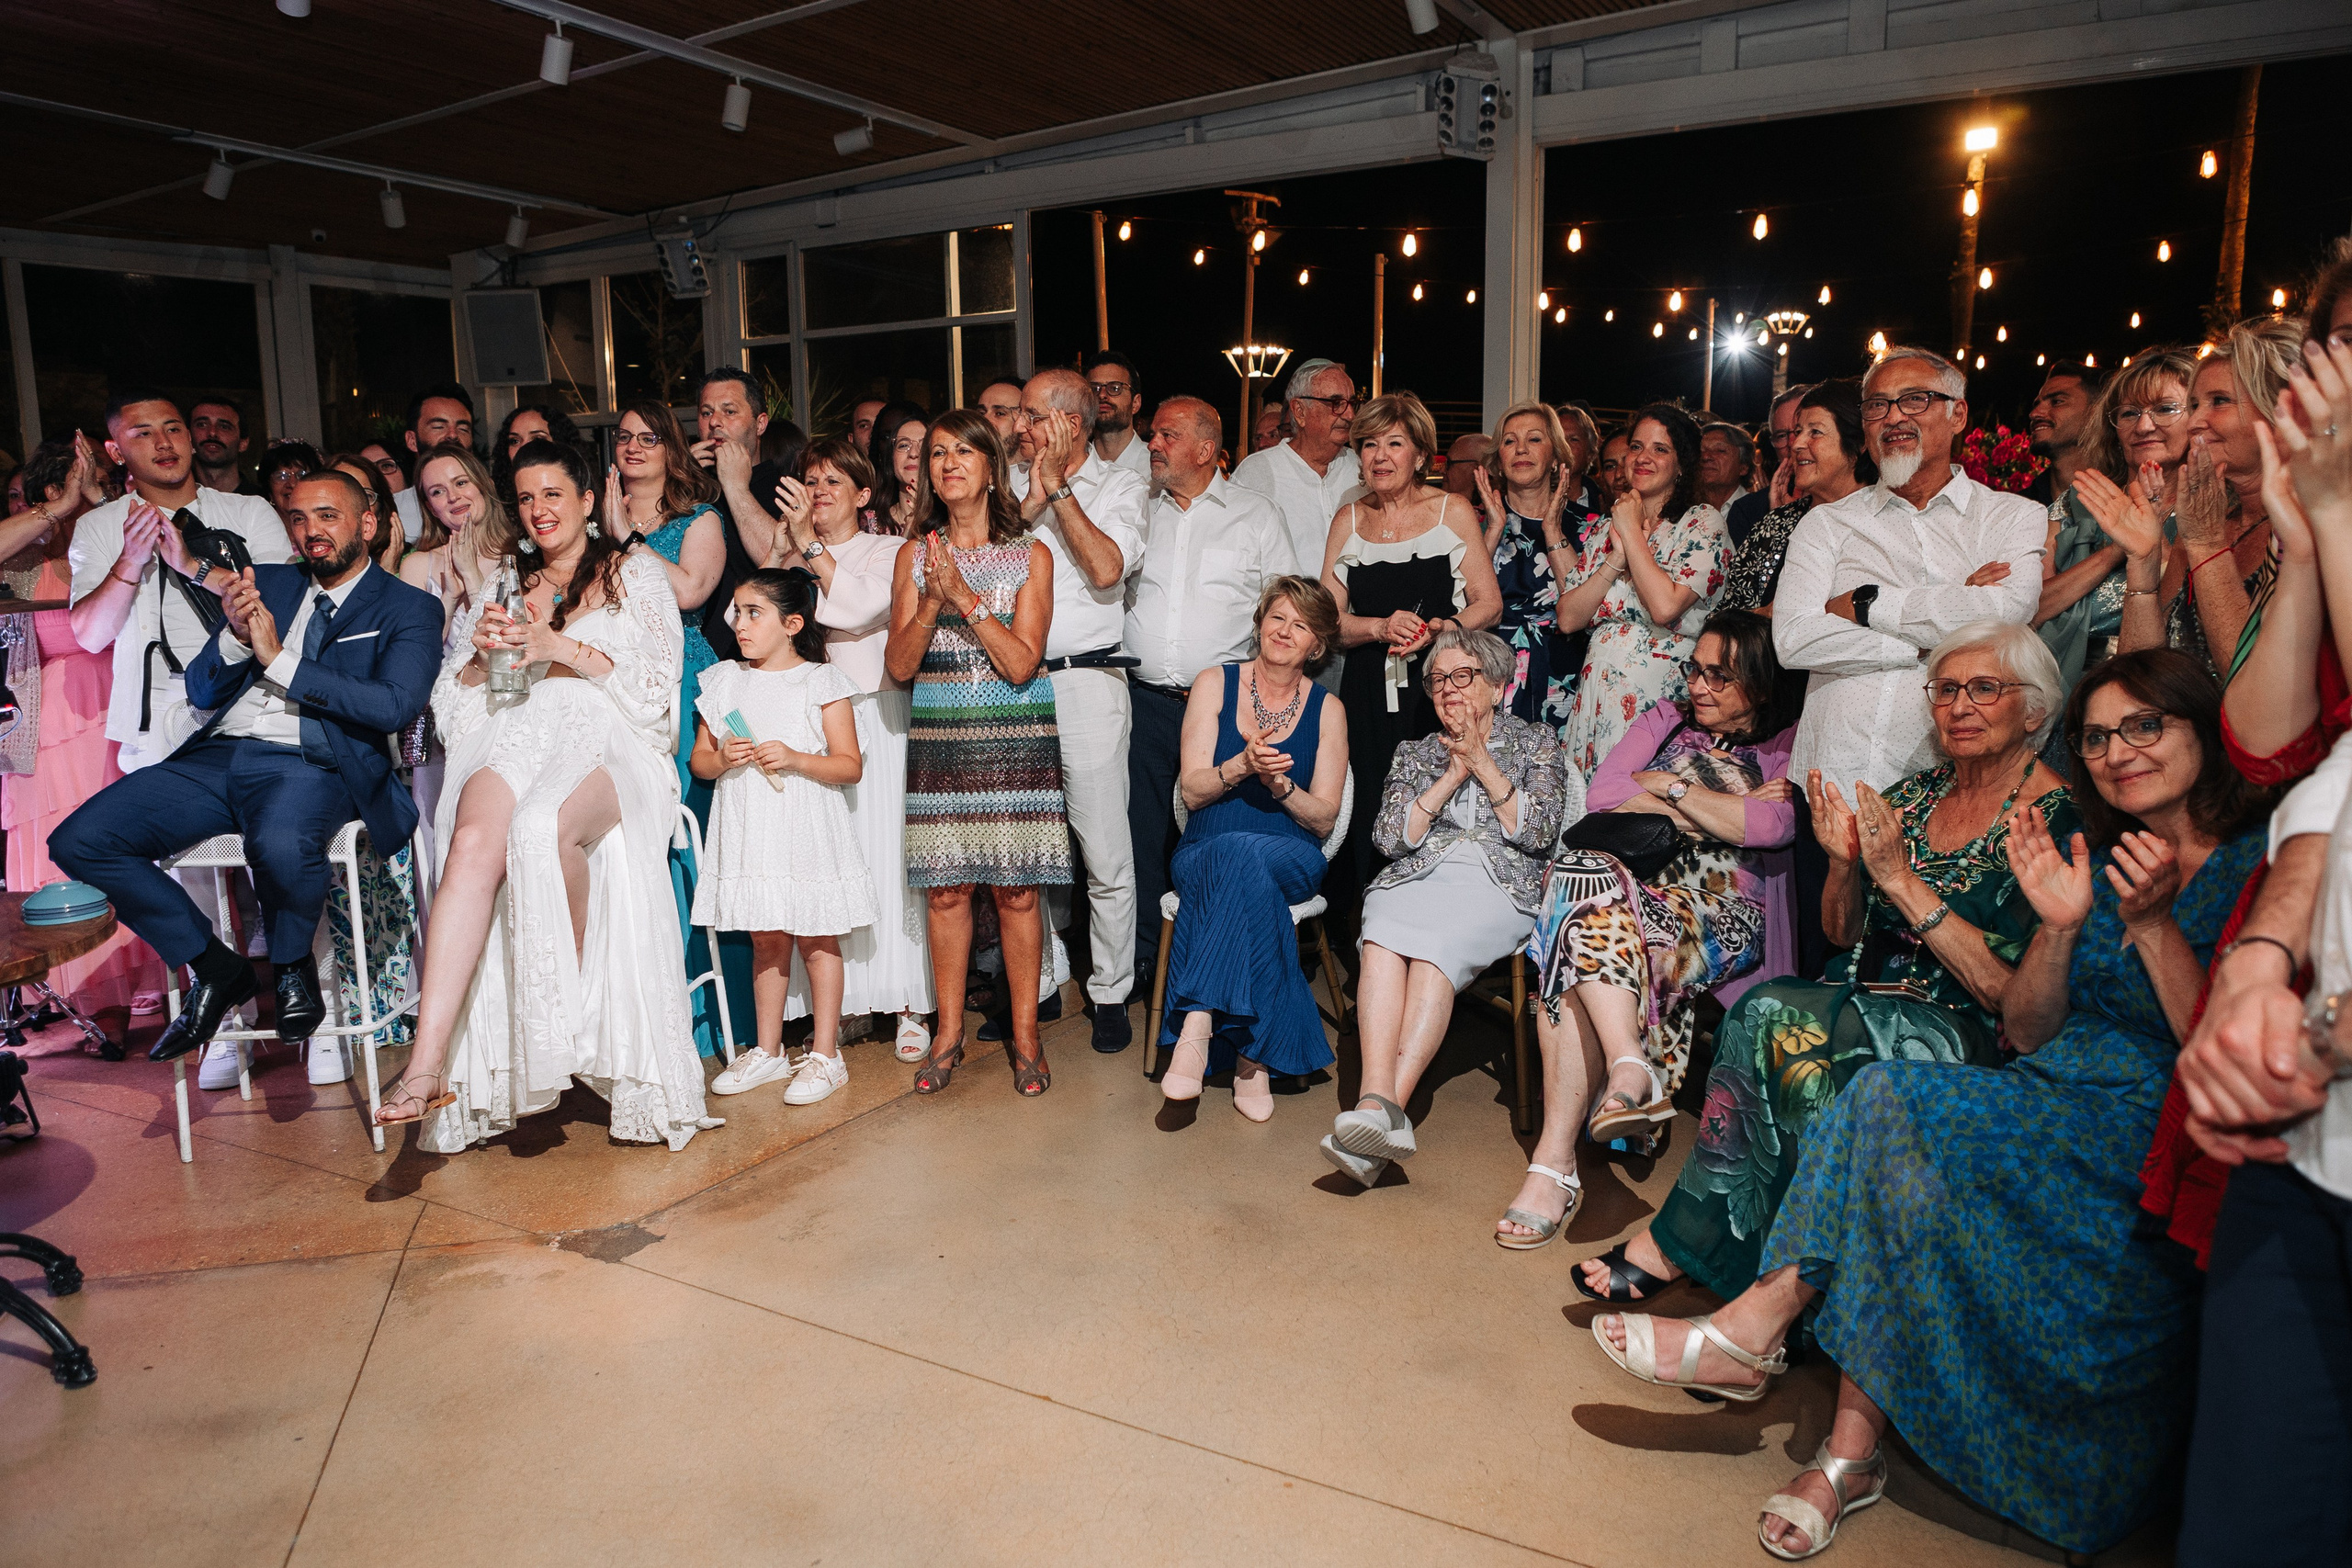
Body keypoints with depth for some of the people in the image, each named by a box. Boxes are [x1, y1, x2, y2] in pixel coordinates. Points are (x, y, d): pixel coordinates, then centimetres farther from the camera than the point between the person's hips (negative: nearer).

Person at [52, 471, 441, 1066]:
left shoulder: (409, 610, 7)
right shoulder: (265, 583, 21)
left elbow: (396, 705, -11)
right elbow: (201, 691, 18)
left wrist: (280, 661, -10)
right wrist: (236, 637, -4)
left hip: (310, 765, -5)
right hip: (218, 757, 6)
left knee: (281, 846, -38)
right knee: (78, 841, -13)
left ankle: (293, 964, -4)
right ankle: (214, 967, 3)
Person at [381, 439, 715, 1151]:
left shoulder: (634, 570, 18)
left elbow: (656, 678, 4)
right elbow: (453, 696, 22)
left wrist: (562, 649, -6)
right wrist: (481, 653, 1)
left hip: (606, 740, -3)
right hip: (516, 737, 3)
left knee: (545, 826, -39)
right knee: (474, 839, -33)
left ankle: (569, 1025, -22)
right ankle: (429, 1062, -42)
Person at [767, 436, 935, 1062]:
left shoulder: (887, 551, 8)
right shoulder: (788, 556, 19)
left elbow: (859, 606, -12)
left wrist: (810, 545, -13)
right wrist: (786, 547, -4)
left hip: (874, 713, -3)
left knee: (884, 853, -5)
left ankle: (907, 1002, 2)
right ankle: (843, 1001, 7)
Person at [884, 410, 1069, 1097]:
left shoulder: (1030, 555, 1)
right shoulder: (914, 555, 8)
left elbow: (1021, 663, -9)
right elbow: (898, 665, 1)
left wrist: (964, 595, -14)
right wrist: (932, 601, -13)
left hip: (1015, 741, -2)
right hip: (938, 740, 2)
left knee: (1017, 891, 0)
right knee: (945, 889, 4)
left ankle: (1025, 1034, 14)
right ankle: (949, 1033, 18)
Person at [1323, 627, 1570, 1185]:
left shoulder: (1536, 741, 18)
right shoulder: (1414, 753, 25)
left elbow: (1539, 831, 3)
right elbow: (1390, 837, 8)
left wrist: (1483, 763, 0)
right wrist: (1453, 774, 2)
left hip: (1499, 887, -2)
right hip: (1415, 879, 2)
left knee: (1433, 949, -35)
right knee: (1383, 942, -34)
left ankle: (1381, 1106, -44)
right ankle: (1380, 1104, -47)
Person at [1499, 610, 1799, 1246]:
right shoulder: (1666, 720, 24)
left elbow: (1769, 827, -10)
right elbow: (1601, 796, 8)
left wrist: (1666, 786, 1)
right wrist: (1721, 809, 2)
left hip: (1723, 911, -4)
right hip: (1630, 878, 4)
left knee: (1581, 954, -34)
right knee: (1585, 879, -36)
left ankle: (1555, 1159, -38)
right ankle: (1632, 1071, -47)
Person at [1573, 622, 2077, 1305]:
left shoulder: (2056, 823, -7)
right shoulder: (1914, 794, 12)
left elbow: (2009, 992, -15)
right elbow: (1842, 934, 16)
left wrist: (1900, 878, -18)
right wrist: (1844, 862, -5)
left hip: (1967, 1038, -5)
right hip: (1862, 1005, 5)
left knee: (1772, 1018, -30)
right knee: (1774, 1016, -30)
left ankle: (1681, 1244, -18)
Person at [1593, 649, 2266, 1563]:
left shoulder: (2262, 864, -4)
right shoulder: (2099, 857, 14)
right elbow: (2025, 1033, 7)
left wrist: (2153, 923, -21)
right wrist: (2061, 925, -9)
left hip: (2171, 1142, -5)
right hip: (2058, 1105, 5)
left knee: (1891, 1106, -29)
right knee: (1910, 1180, -28)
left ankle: (1760, 1322, -15)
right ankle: (1850, 1453, -22)